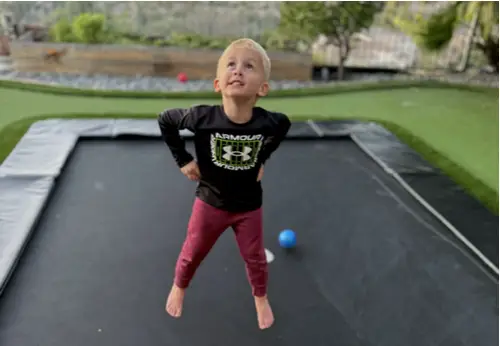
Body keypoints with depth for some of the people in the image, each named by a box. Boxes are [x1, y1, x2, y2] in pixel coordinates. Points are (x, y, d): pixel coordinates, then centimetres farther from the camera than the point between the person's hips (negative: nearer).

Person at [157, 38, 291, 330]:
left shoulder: (270, 122, -24)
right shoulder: (202, 117, -28)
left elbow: (284, 126, 3)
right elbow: (165, 120, -8)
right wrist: (183, 159, -11)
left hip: (249, 206, 1)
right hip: (210, 202, 0)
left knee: (255, 258, 17)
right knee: (192, 253, 19)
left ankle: (261, 298, 47)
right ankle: (179, 287, 51)